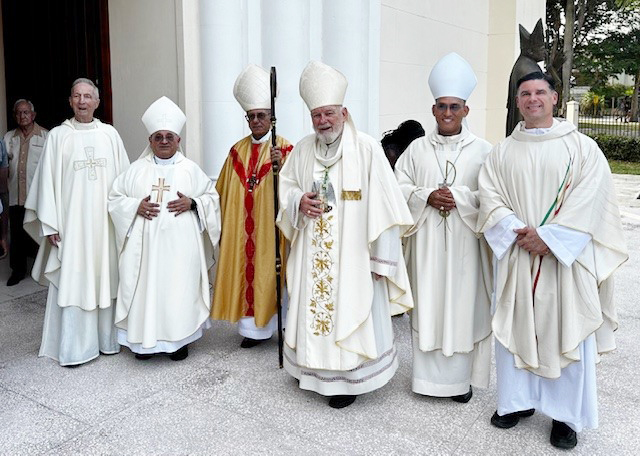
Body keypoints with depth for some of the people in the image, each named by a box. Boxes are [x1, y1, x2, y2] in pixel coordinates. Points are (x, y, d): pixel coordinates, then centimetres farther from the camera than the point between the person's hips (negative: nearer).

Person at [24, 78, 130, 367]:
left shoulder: (110, 134, 6)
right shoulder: (58, 136, 1)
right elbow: (48, 181, -1)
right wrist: (49, 224, -5)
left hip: (106, 222, 2)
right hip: (71, 222, -2)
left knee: (106, 277, 8)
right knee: (72, 281, 0)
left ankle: (107, 338, 21)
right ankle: (73, 348, 10)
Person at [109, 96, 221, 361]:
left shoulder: (191, 169, 6)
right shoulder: (136, 169, 8)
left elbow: (212, 197, 7)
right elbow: (115, 198, 9)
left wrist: (192, 203, -11)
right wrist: (136, 206, -9)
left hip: (180, 244, -1)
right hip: (145, 244, 1)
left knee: (179, 288, 2)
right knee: (146, 289, 2)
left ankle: (178, 339, 16)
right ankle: (145, 339, 17)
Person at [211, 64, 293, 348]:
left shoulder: (284, 149, -4)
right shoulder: (237, 150, 10)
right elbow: (224, 191, 11)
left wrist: (280, 166, -32)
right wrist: (224, 224, 7)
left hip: (270, 229, -4)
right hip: (242, 230, 4)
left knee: (269, 272, 2)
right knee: (245, 271, 6)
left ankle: (269, 323, 16)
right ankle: (254, 326, 16)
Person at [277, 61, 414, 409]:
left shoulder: (367, 149, -10)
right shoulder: (303, 150, 6)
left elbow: (383, 206, -11)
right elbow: (285, 186, 16)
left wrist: (381, 258, -13)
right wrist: (299, 201, -8)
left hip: (352, 253, -5)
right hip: (312, 253, 5)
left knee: (350, 311, 2)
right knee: (312, 307, 13)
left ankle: (348, 379, 19)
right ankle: (315, 368, 32)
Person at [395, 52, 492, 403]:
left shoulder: (482, 150, 0)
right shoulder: (417, 148, 7)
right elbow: (399, 186, 5)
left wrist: (458, 197, -15)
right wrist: (427, 196, -11)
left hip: (464, 242, -1)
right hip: (427, 241, 2)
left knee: (463, 305, 3)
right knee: (427, 305, 6)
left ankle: (461, 378, 18)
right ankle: (429, 375, 19)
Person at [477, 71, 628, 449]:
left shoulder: (582, 147, 0)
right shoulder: (503, 152, 8)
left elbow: (590, 200, -9)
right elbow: (491, 197, 0)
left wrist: (549, 237, -16)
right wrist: (518, 232, -15)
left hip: (566, 258, -2)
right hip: (515, 256, 3)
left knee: (566, 332, 3)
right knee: (515, 329, 9)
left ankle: (567, 415, 19)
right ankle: (518, 400, 26)